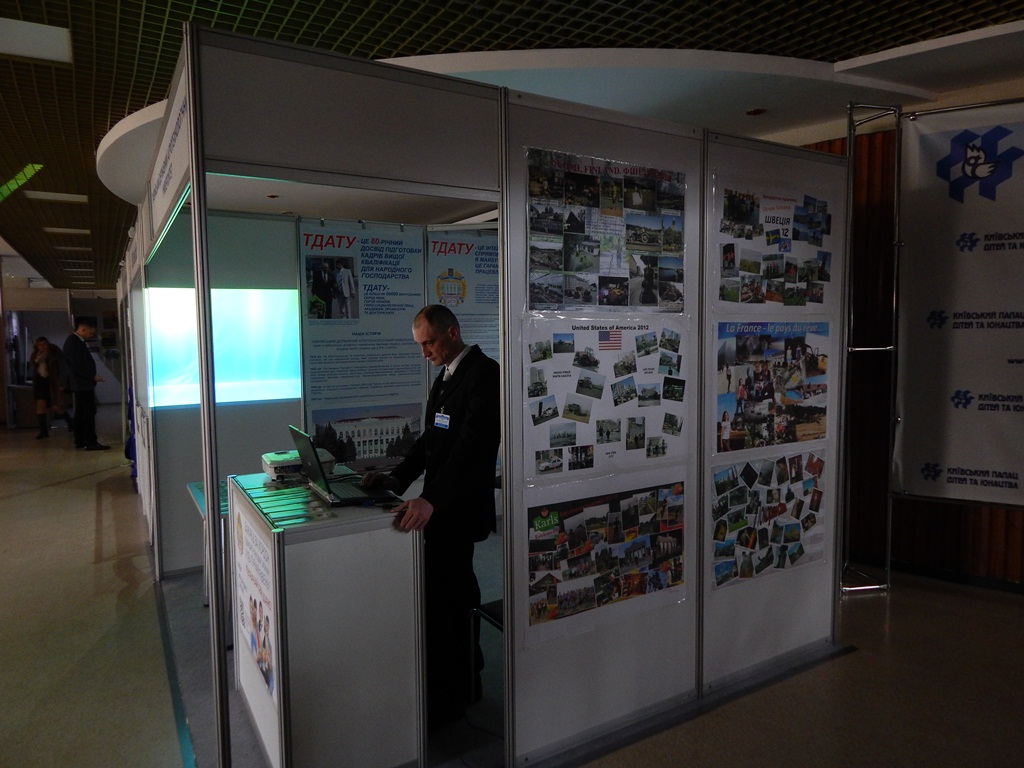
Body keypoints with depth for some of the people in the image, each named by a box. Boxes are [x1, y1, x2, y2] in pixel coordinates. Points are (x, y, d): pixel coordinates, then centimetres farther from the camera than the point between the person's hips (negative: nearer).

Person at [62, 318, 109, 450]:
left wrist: (92, 377, 13)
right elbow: (77, 366, -22)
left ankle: (80, 441, 19)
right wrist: (93, 377, -18)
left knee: (81, 412, 13)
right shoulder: (73, 342, -16)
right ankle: (91, 442, -11)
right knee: (89, 411, -11)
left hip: (81, 385, 11)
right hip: (82, 384, -11)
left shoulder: (76, 341, 15)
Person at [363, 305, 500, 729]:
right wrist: (398, 478, 5)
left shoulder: (483, 374, -16)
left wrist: (430, 499, -34)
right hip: (440, 504, 9)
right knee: (454, 595, 19)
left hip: (458, 508, -9)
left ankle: (444, 702, 14)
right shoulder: (446, 375, 15)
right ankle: (466, 681, 36)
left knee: (440, 601, -3)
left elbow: (474, 444, -27)